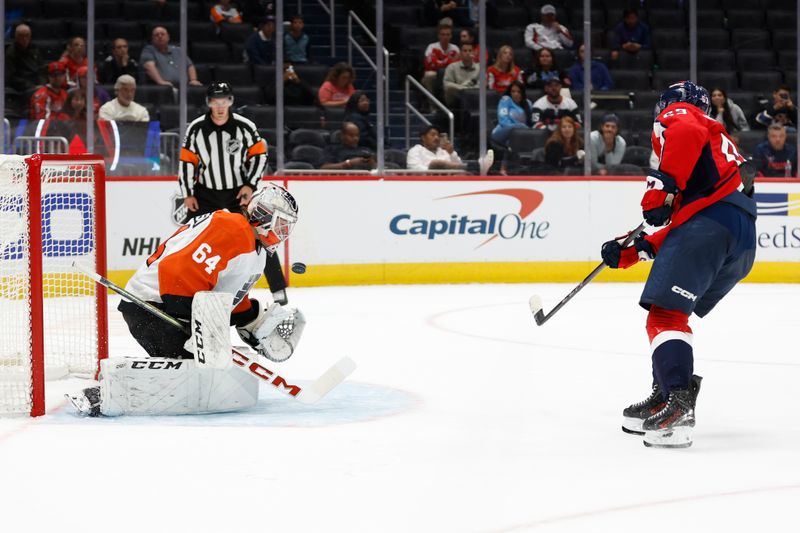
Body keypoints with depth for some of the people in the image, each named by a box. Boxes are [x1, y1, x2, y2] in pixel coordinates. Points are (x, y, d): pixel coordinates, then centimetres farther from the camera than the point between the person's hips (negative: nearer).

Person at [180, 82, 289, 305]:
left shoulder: (245, 126, -10)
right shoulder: (196, 129, -7)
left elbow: (259, 155, -2)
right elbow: (187, 161, 1)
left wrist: (250, 185, -12)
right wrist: (188, 194, -1)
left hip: (240, 193, -1)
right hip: (206, 194, 1)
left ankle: (279, 293, 3)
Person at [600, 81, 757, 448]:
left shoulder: (677, 114, 15)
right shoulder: (715, 137, 39)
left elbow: (687, 134, -15)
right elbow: (680, 227, 33)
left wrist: (661, 186, -16)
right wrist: (630, 252, 30)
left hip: (710, 220, -9)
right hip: (742, 242, 9)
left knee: (665, 312, -17)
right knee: (670, 313, 22)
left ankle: (678, 406, -33)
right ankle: (664, 397, 22)